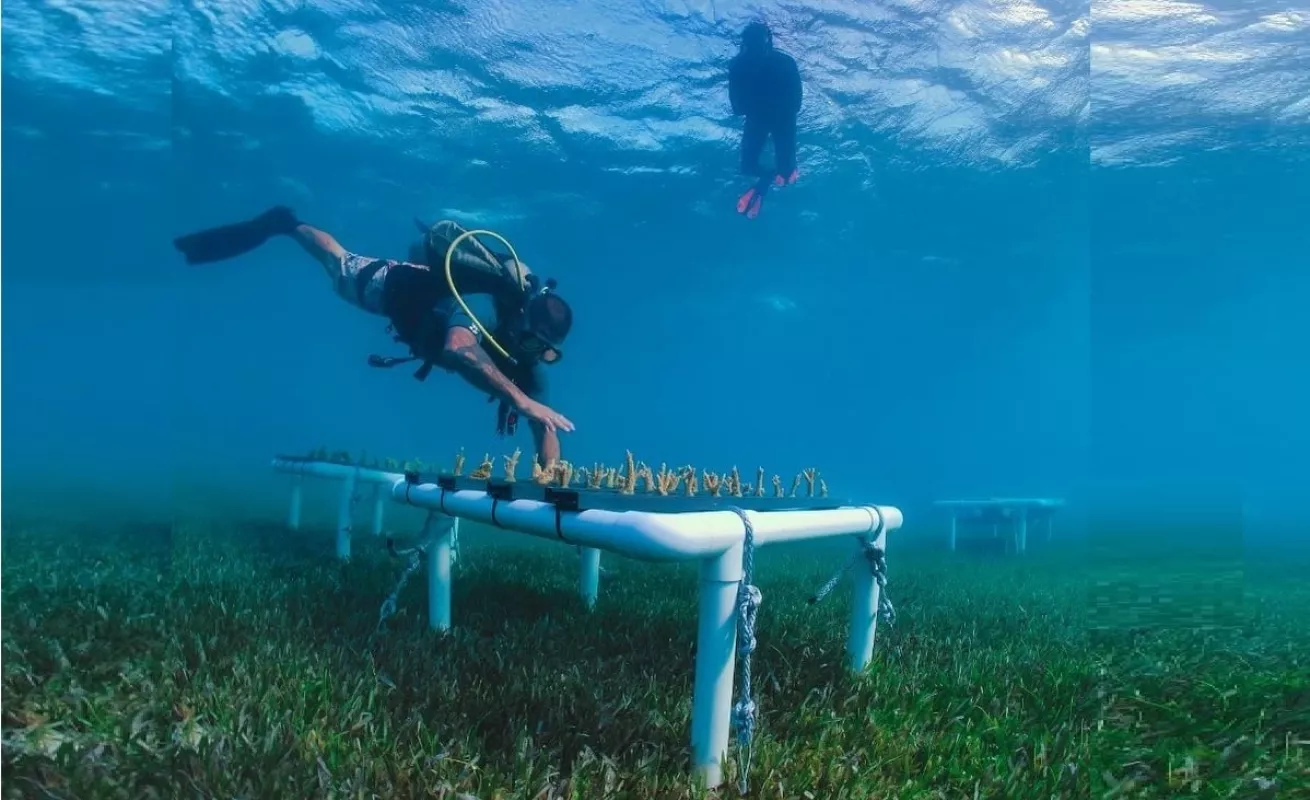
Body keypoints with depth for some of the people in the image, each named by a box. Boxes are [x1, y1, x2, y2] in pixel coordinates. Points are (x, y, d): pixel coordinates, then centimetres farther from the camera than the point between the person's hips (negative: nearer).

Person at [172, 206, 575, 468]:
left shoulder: (529, 355, -32)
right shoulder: (484, 307, -50)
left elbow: (544, 429, -32)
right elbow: (458, 349, -75)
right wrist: (521, 400, -83)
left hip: (435, 297, 6)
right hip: (400, 286, -5)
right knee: (338, 265, 20)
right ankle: (282, 223, 49)